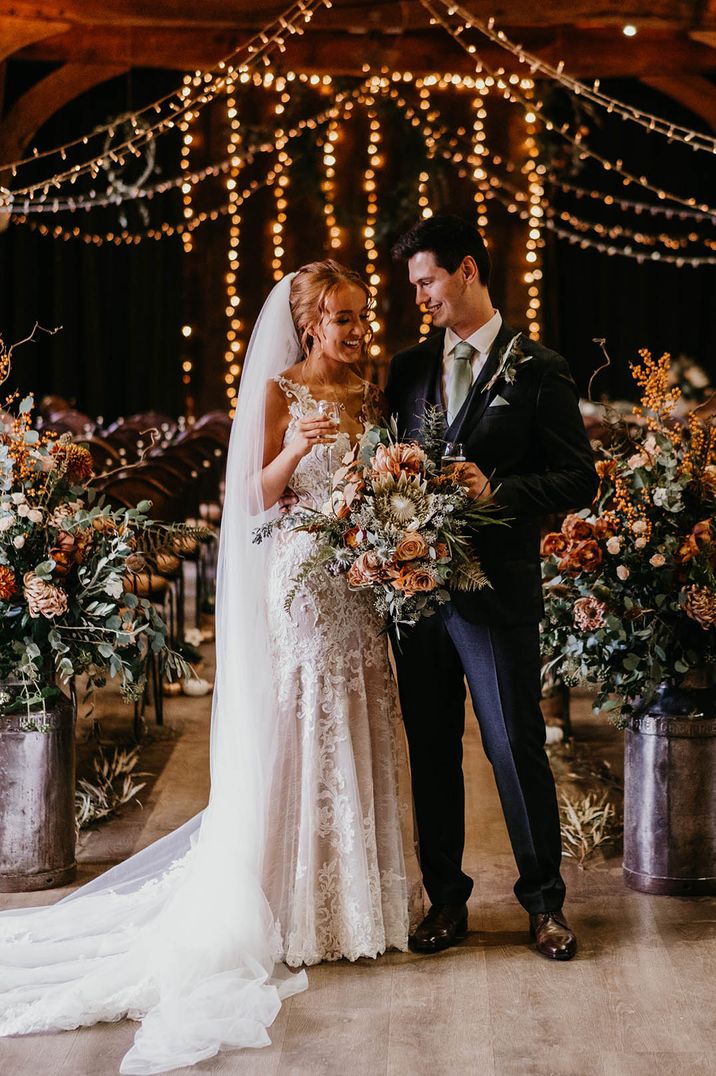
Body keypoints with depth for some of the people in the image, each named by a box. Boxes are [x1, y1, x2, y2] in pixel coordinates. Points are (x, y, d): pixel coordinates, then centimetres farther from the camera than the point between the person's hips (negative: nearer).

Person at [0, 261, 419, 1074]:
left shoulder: (369, 397, 12)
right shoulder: (277, 392, -4)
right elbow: (259, 498, -7)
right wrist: (295, 451, -24)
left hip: (363, 587, 6)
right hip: (299, 586, -6)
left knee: (357, 737, 9)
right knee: (293, 741, -1)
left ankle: (356, 896, 20)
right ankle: (291, 910, 9)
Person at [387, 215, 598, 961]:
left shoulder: (536, 369, -3)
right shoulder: (409, 367, 13)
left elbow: (578, 480, -5)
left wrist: (496, 491, -19)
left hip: (496, 588, -5)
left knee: (515, 744, -1)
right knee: (431, 750, 10)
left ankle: (544, 899, 15)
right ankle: (445, 897, 23)